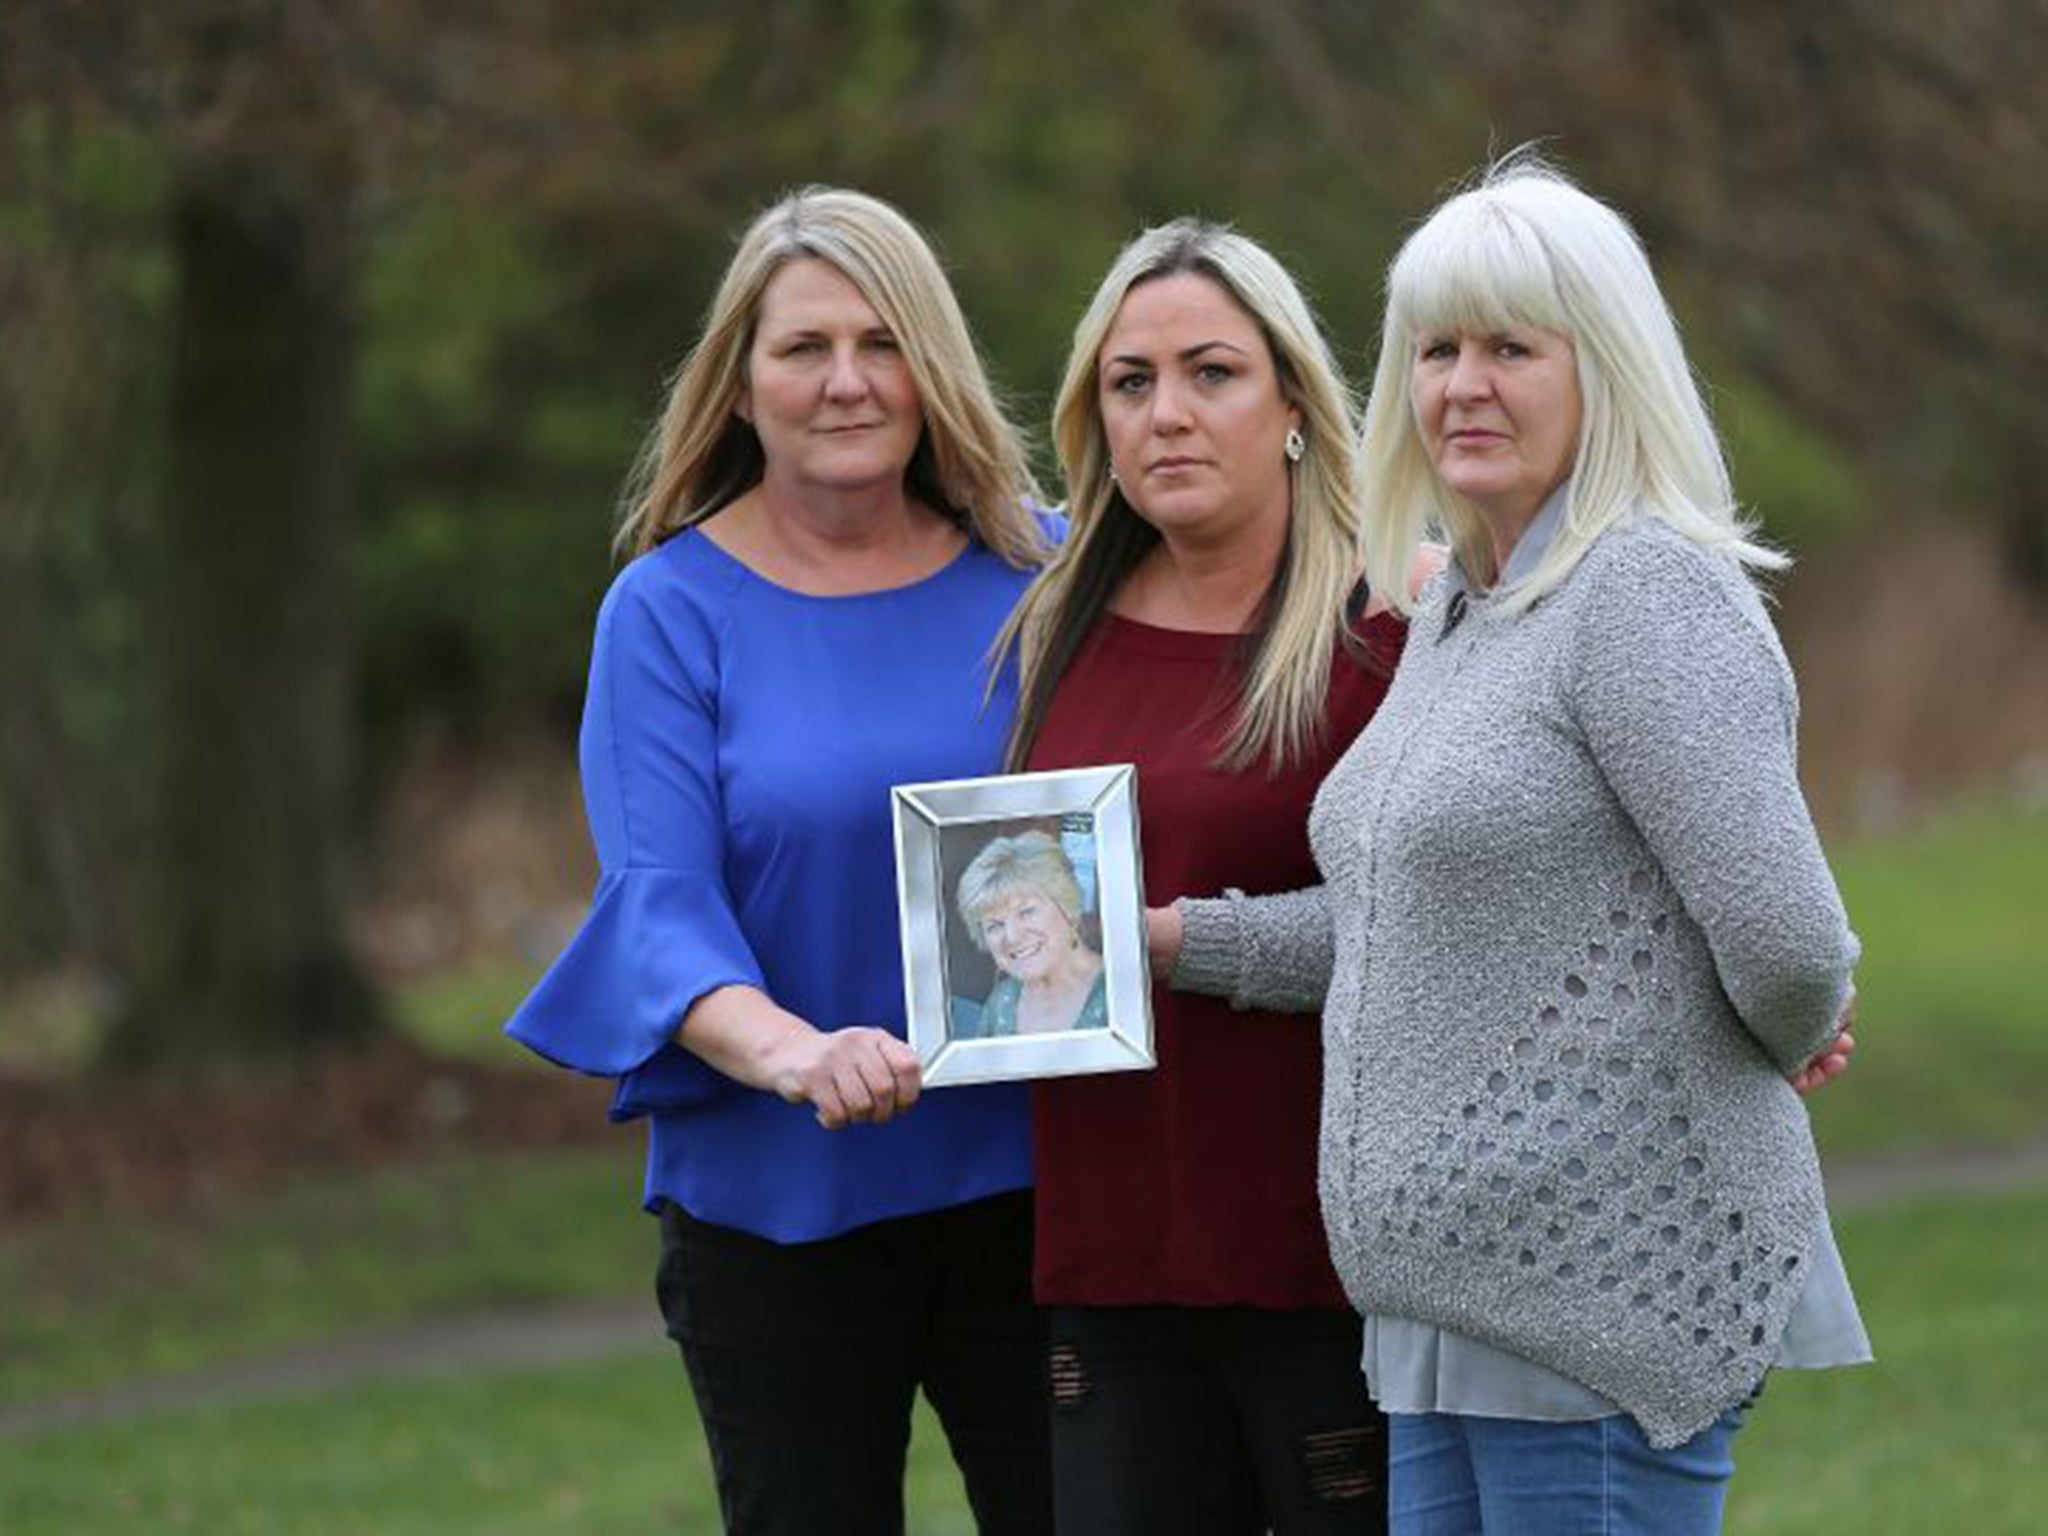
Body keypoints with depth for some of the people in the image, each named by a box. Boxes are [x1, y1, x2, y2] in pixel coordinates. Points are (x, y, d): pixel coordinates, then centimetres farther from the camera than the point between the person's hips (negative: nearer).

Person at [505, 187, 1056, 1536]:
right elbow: (660, 901, -11)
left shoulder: (1031, 577, 5)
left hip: (1026, 1179, 1)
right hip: (776, 1206, -1)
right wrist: (790, 1052, -30)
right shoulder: (675, 608, -1)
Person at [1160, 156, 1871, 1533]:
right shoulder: (1452, 615, 17)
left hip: (1613, 1295, -9)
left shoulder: (1650, 595, -14)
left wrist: (1786, 1053, -2)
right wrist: (1164, 939, 17)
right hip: (1460, 1293, 9)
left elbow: (1785, 943, -21)